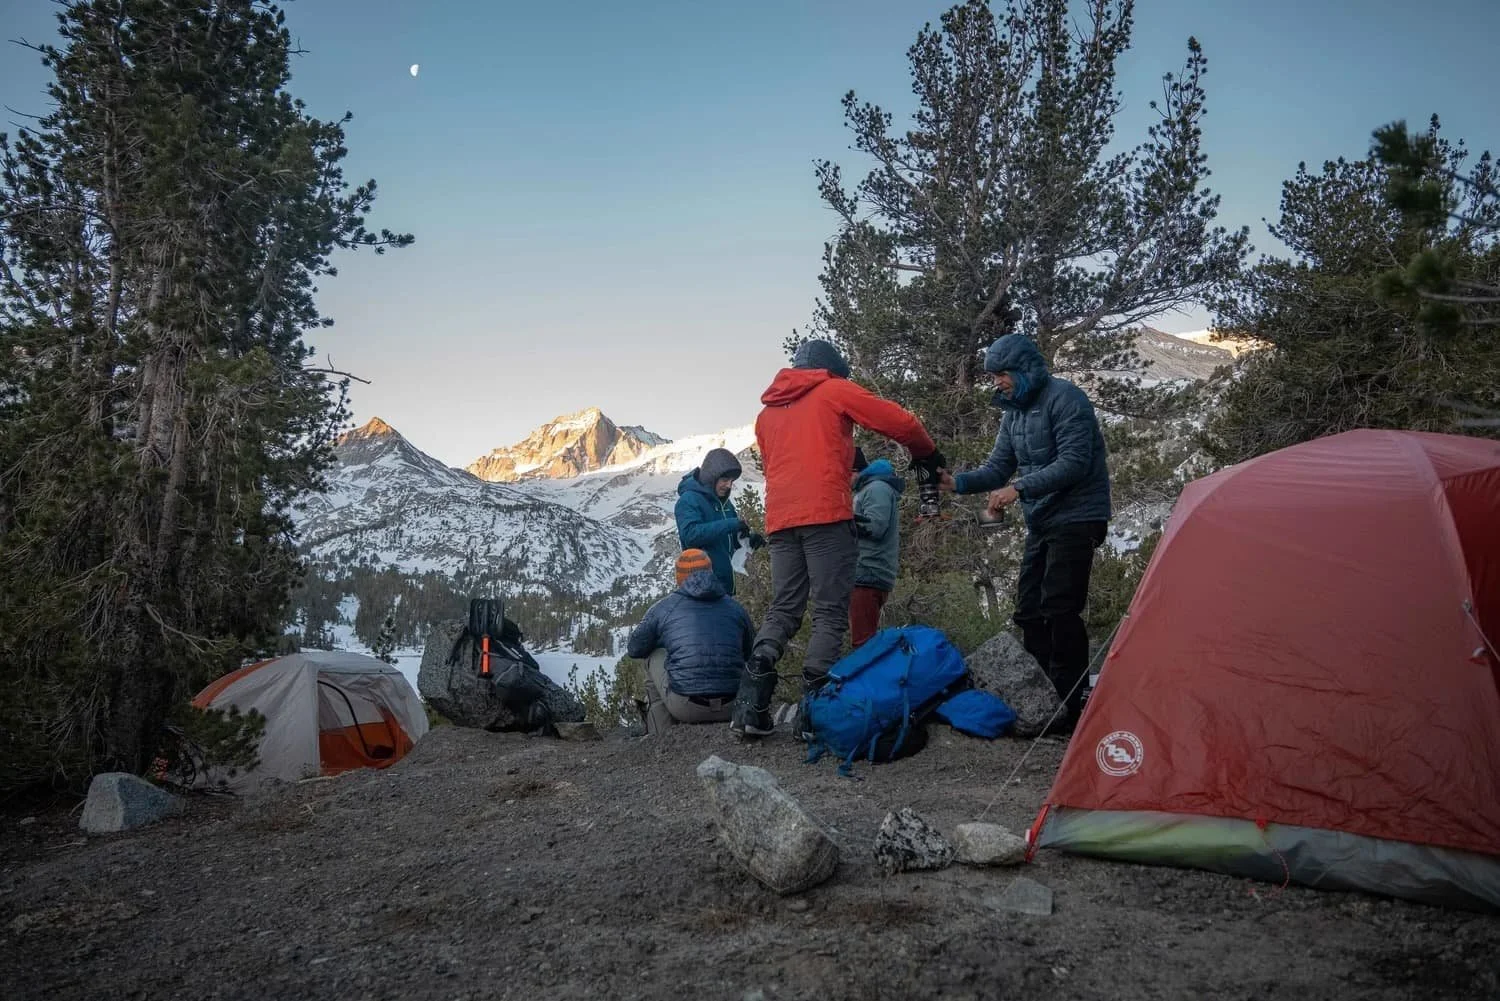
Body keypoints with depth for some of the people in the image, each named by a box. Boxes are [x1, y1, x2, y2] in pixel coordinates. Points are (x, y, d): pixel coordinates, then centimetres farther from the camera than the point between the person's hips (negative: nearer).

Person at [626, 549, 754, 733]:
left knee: (655, 655, 23)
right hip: (731, 707, 3)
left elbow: (634, 649, 17)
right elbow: (750, 655, 24)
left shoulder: (663, 608, 4)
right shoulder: (736, 608, 10)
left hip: (685, 706, -3)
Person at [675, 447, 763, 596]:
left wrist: (749, 538, -3)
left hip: (725, 582, 9)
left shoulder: (725, 503, 15)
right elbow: (690, 535, -26)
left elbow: (733, 540, 21)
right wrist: (731, 524, -28)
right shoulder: (689, 500, -10)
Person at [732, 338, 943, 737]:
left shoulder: (768, 412, 25)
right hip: (826, 514, -5)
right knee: (830, 613, -1)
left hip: (780, 520, 5)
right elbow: (900, 422, 6)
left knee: (783, 609, 9)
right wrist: (928, 454, 24)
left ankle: (753, 693, -10)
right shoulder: (834, 390, 8)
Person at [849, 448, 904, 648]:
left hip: (868, 577, -10)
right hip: (865, 577, 10)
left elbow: (875, 526, -19)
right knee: (866, 641, 9)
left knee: (862, 642, -14)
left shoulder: (878, 488, -5)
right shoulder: (865, 489, 25)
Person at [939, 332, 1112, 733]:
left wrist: (1020, 488, -28)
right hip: (1042, 522, 9)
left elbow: (1074, 463, -22)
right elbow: (997, 468, 10)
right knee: (1030, 610, 10)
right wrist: (958, 482, -8)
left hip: (1075, 519, -9)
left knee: (1059, 610, -14)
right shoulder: (1014, 413, 13)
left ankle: (1068, 706, -8)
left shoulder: (1065, 399, -14)